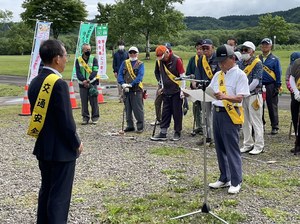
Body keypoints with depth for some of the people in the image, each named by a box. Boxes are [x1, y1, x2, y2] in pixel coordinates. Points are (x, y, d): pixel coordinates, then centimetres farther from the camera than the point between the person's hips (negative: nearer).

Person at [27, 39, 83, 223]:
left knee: (46, 190, 21)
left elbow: (37, 115, 11)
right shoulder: (59, 84, -21)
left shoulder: (35, 82, 5)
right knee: (60, 196, 2)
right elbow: (66, 121, -21)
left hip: (42, 147, 8)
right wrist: (77, 143, -7)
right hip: (61, 150, -8)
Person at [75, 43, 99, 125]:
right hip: (82, 84, 1)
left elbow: (95, 71, -7)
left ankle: (95, 117, 7)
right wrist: (83, 80, -18)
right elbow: (78, 73, -1)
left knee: (94, 101, -2)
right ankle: (85, 117, 14)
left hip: (92, 83, -1)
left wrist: (88, 80, -20)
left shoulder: (94, 59, 4)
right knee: (84, 102, 4)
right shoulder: (78, 60, 6)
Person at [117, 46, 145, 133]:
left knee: (138, 109, -4)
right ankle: (130, 126, 20)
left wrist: (131, 84, -22)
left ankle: (140, 126, 4)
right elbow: (120, 75, 4)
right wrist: (123, 84, -13)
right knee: (128, 109, 10)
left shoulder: (140, 64, 1)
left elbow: (140, 77, -12)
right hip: (126, 90, 4)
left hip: (136, 90, -4)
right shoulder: (124, 63, 12)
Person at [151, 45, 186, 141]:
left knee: (177, 113, 1)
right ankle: (163, 133, 9)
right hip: (166, 92, 6)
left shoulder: (177, 60, -12)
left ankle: (177, 133, 12)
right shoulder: (160, 61, 6)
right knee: (165, 112, 6)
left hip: (176, 91, -6)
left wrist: (182, 90, -14)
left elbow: (182, 76, -11)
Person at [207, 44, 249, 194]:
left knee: (232, 149, -4)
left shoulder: (239, 75, -8)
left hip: (230, 114, -7)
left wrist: (224, 97, -32)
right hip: (217, 112, 7)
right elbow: (210, 91, 15)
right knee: (220, 148, 13)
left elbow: (239, 98, -16)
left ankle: (236, 182, 6)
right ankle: (224, 179, 25)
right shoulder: (218, 75, 13)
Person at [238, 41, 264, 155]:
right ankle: (248, 144, 22)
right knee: (245, 121, 12)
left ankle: (259, 146, 5)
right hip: (242, 96, 7)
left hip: (254, 95, -7)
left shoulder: (257, 63, -8)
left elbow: (256, 81, -15)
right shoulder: (241, 63, 12)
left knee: (256, 121, -2)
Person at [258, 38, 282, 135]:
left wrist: (278, 86, -7)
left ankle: (275, 127, 9)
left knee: (272, 107, 1)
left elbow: (278, 73, -1)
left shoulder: (274, 59, 0)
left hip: (270, 86, -3)